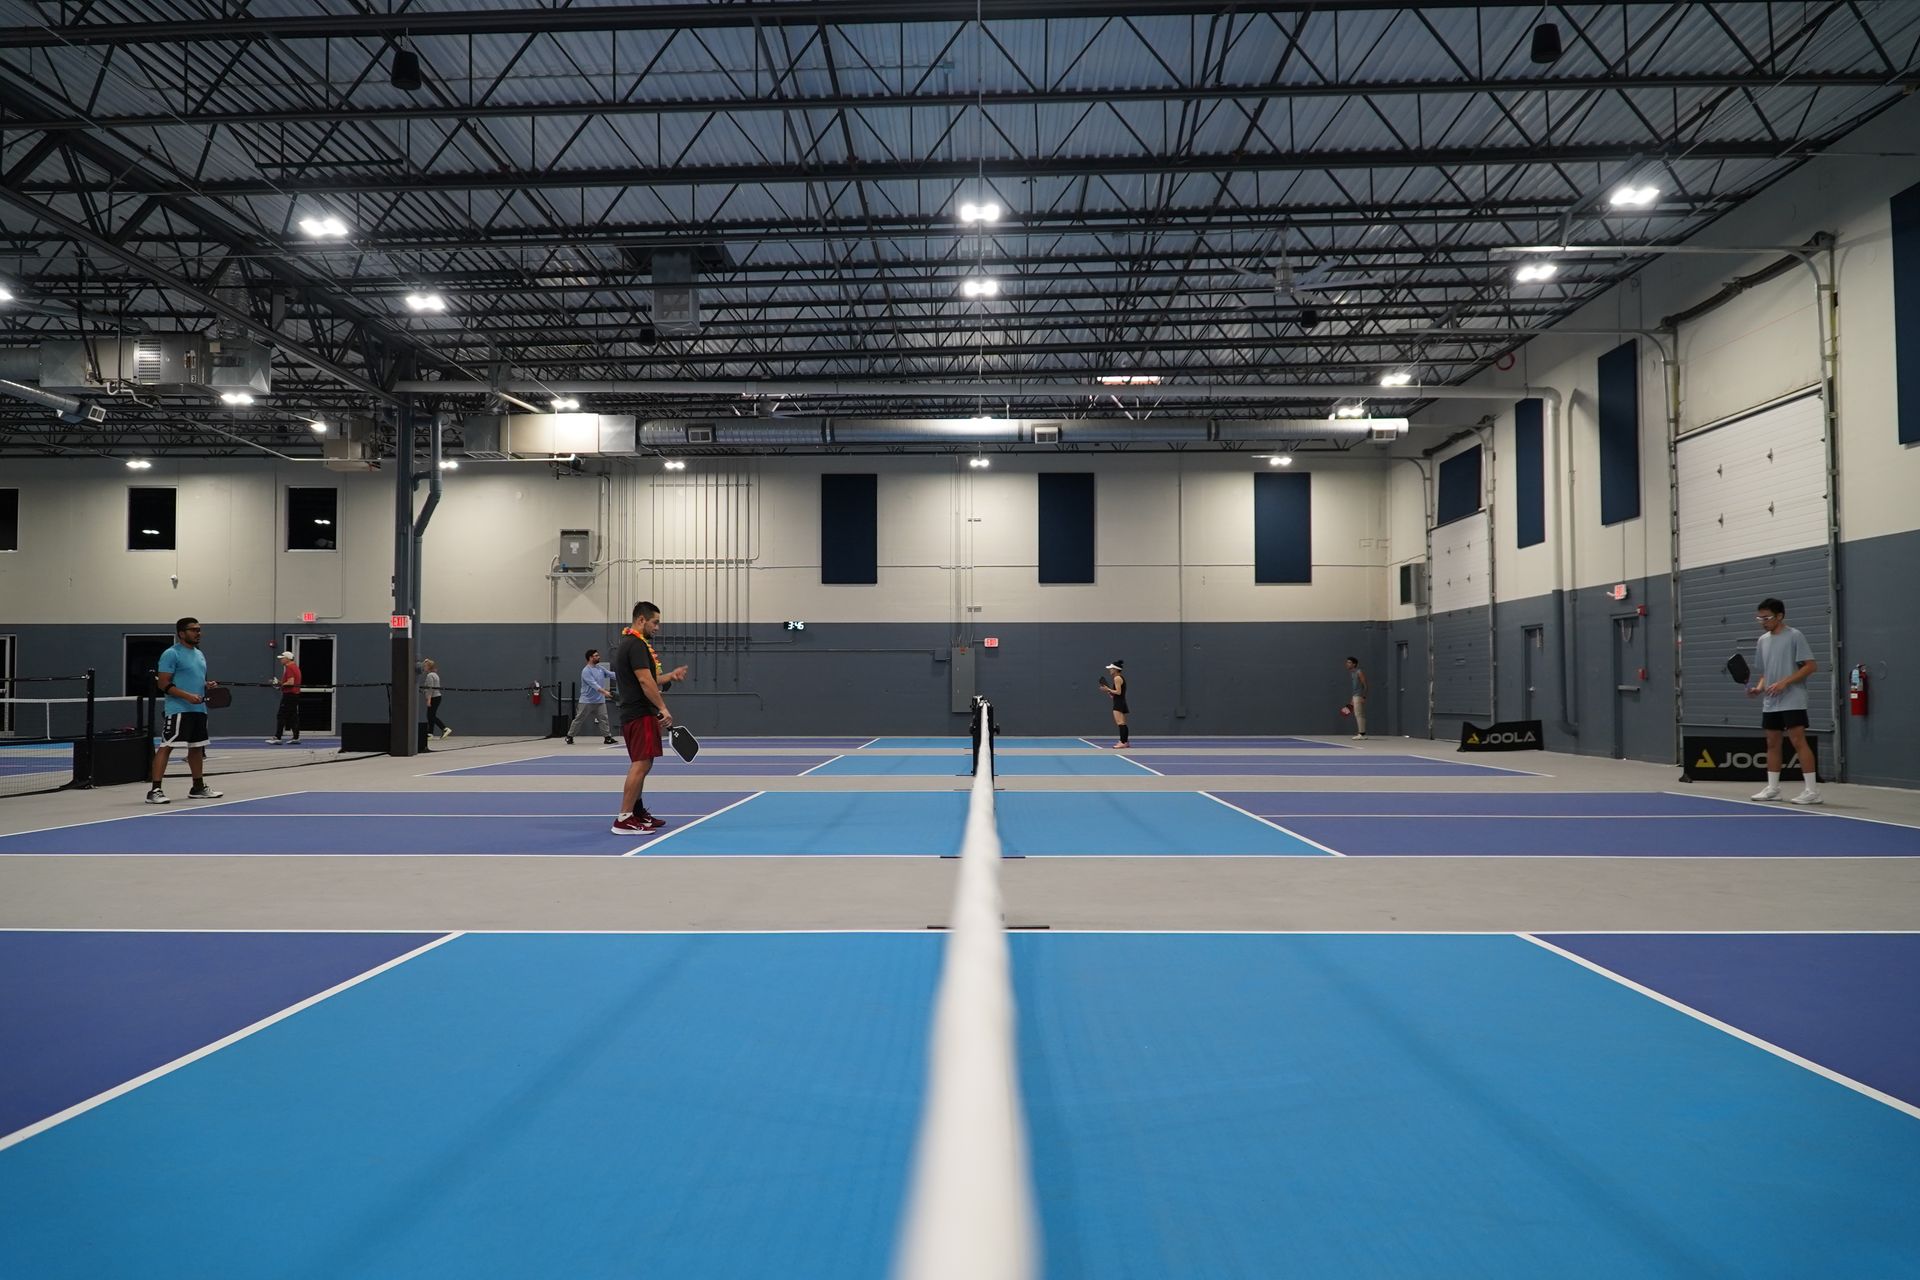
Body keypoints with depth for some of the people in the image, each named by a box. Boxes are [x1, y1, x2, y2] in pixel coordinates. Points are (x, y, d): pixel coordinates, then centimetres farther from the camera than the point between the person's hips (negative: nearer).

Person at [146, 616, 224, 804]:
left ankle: (198, 787, 24)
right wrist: (187, 696, -23)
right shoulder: (171, 654, -8)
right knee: (166, 746, -10)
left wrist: (208, 685, 5)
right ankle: (155, 790, -11)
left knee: (197, 747, 14)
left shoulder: (200, 654, 18)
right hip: (178, 709, -9)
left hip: (199, 709, 9)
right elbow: (163, 684, -13)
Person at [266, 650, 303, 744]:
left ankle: (277, 738, -9)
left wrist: (280, 684, -12)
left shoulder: (289, 668, -13)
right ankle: (296, 737, 11)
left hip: (289, 694, -10)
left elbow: (291, 682, -23)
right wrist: (280, 683, 15)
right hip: (296, 694, 10)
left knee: (281, 716, -8)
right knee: (293, 716, 11)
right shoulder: (295, 666, 17)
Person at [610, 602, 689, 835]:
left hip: (635, 714, 11)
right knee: (641, 764, -13)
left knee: (641, 764, 17)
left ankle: (638, 813, 25)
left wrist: (671, 676, 17)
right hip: (640, 715, -11)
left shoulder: (629, 644, 19)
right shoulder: (636, 645, -13)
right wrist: (663, 708, -23)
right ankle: (624, 819, -14)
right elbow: (645, 681, -22)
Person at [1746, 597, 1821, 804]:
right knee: (1772, 743, 10)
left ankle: (1812, 790, -9)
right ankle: (1772, 788, 17)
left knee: (1799, 742, -11)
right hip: (1770, 703, 7)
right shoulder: (1763, 640, 14)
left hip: (1792, 702, -7)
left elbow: (1811, 666, -11)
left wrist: (1784, 682, -19)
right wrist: (1759, 687, 2)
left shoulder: (1794, 636, -7)